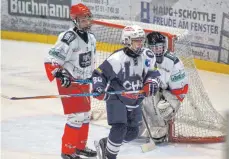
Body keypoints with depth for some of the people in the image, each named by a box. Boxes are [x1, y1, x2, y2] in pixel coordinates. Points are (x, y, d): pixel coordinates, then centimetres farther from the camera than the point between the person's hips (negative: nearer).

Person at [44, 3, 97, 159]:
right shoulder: (68, 39, -22)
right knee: (76, 116, -11)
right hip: (69, 83, -9)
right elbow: (50, 61, -24)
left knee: (85, 115, 16)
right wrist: (59, 74, -34)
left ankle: (80, 146, 31)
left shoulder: (91, 38, 5)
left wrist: (94, 75, 21)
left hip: (83, 82, 9)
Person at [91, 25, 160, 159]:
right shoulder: (117, 58, -20)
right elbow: (99, 74, -13)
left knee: (132, 132, 10)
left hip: (135, 100, 6)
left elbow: (152, 72, 8)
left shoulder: (148, 56, -6)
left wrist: (151, 83, -12)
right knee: (120, 127, -20)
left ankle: (105, 143, 32)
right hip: (116, 98, -6)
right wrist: (98, 88, -28)